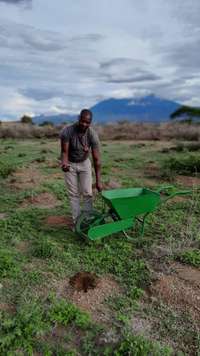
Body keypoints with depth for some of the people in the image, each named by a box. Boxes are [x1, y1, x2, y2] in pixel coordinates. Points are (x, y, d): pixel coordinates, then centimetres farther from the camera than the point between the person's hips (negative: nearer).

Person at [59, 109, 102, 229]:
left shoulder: (93, 135, -25)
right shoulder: (67, 131, -27)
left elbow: (96, 159, -22)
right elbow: (64, 152, -21)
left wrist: (98, 181, -22)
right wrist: (64, 163, -44)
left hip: (85, 163, 1)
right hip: (70, 164, -1)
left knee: (87, 193, -3)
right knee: (74, 194, 1)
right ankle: (76, 221, 12)